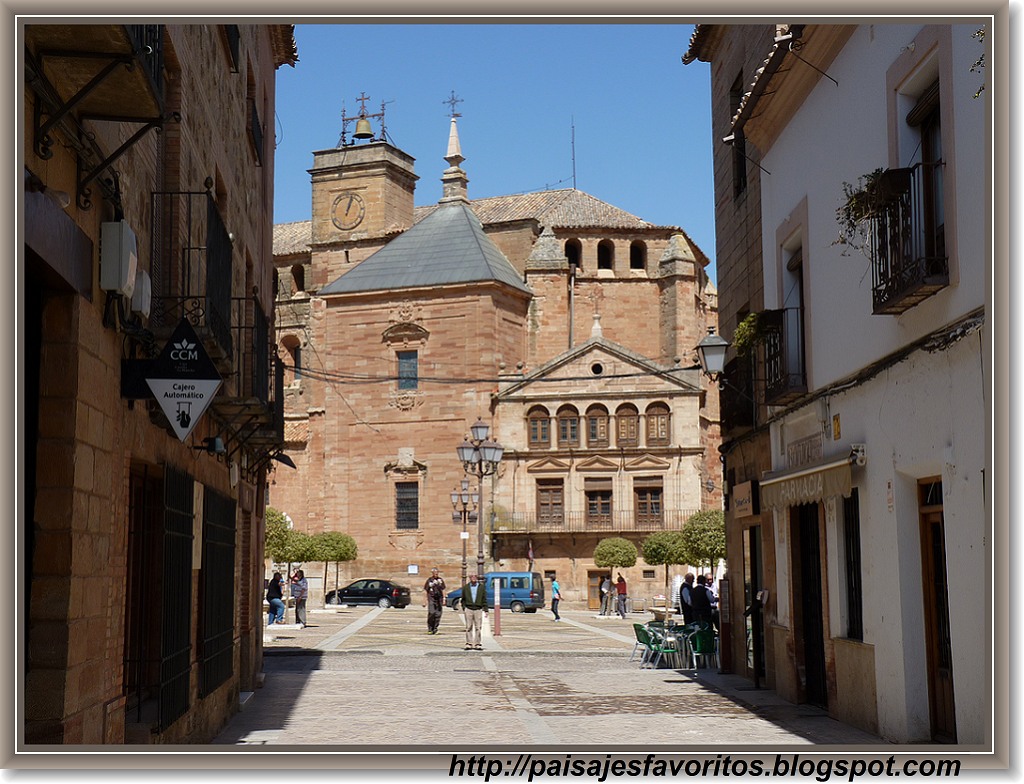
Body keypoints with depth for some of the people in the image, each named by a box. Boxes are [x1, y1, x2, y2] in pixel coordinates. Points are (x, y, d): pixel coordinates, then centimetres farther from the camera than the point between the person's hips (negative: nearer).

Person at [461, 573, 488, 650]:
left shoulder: (481, 587, 8)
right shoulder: (466, 587, 9)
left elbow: (484, 599, 8)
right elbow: (463, 599, 13)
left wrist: (485, 610, 3)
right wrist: (464, 607, 1)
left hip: (478, 609, 0)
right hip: (468, 609, 0)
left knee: (478, 628, -1)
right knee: (469, 628, -1)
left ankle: (477, 644, 3)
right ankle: (469, 644, 2)